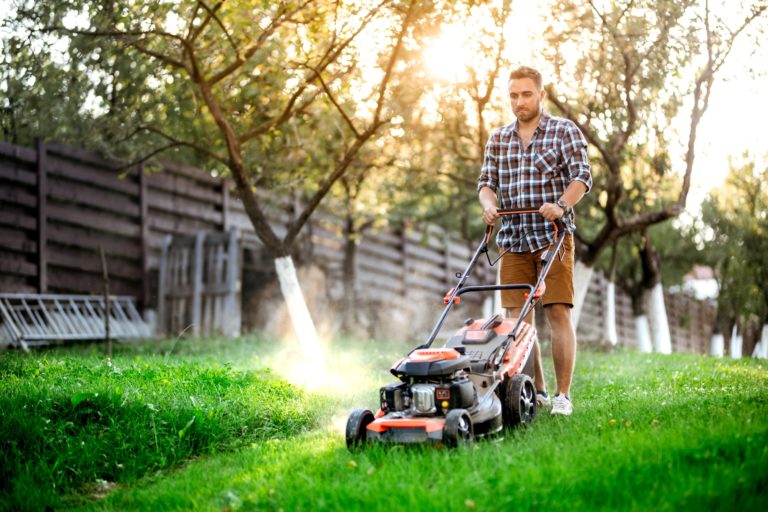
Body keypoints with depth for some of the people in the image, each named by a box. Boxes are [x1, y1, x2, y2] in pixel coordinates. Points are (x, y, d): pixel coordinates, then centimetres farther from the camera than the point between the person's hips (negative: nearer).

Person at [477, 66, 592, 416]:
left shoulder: (565, 132, 2)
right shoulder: (498, 139, 15)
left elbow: (582, 177, -7)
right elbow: (487, 181, 11)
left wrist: (561, 205, -26)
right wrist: (489, 203, -12)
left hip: (553, 238, -4)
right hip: (513, 241, 4)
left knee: (557, 312, -9)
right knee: (517, 318, 2)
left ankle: (562, 395, -5)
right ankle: (536, 392, 12)